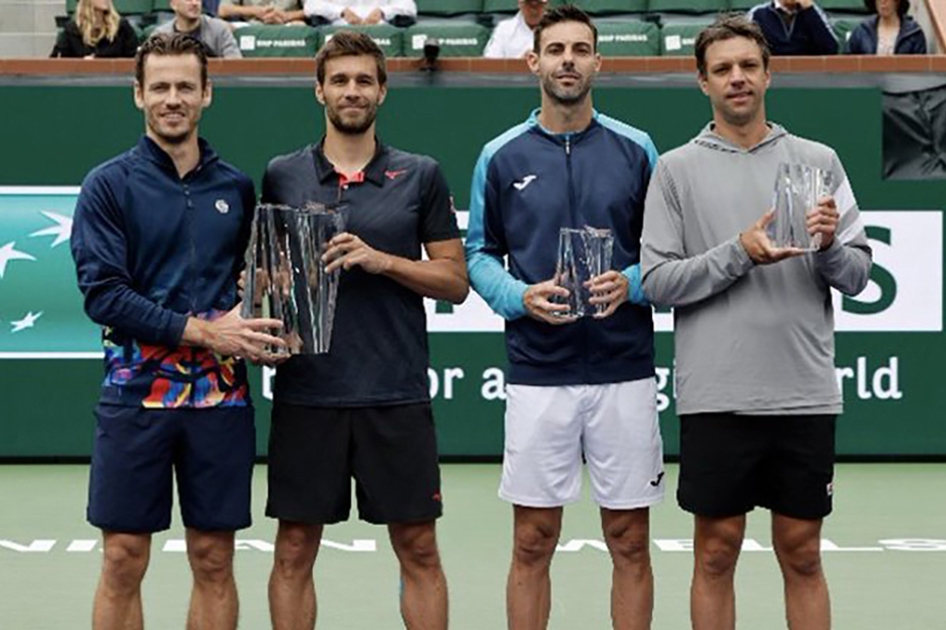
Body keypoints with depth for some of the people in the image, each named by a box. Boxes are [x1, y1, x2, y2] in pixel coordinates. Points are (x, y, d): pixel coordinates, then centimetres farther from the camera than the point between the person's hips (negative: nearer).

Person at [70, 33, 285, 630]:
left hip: (220, 395, 3)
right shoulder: (109, 184, -1)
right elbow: (103, 293, -11)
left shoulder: (237, 187, 10)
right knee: (124, 561, 0)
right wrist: (202, 332, -16)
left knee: (214, 559, 7)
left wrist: (246, 322, -3)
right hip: (136, 394, -3)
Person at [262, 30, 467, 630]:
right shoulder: (282, 176, 7)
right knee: (294, 551, 5)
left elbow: (455, 280, 4)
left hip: (397, 394, -1)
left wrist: (382, 260, -11)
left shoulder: (421, 176, 4)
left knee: (418, 550, 4)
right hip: (306, 393, 1)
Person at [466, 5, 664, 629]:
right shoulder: (501, 156, 4)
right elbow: (480, 255, 8)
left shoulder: (636, 150, 4)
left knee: (630, 543, 6)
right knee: (533, 544, 5)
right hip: (537, 373, 0)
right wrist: (521, 297, -11)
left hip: (625, 371, 0)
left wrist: (631, 284, -13)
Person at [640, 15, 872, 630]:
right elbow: (657, 282, -4)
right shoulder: (677, 169, 2)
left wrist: (830, 246, -15)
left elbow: (858, 274, 5)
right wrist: (739, 253, -15)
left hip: (805, 395, 1)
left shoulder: (819, 161, 7)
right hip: (716, 398, -1)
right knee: (717, 553, 7)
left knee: (802, 554, 9)